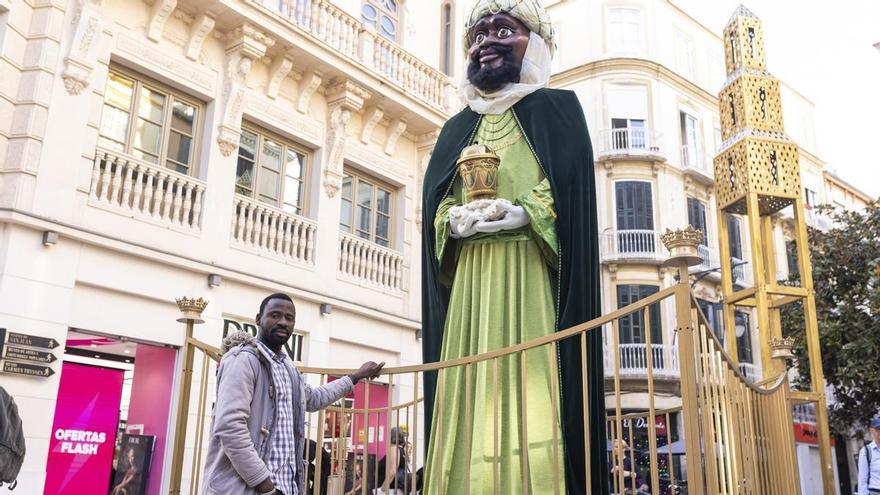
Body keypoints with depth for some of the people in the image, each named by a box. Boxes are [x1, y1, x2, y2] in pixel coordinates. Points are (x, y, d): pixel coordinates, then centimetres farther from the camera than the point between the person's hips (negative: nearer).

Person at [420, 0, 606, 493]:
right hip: (470, 281, 4)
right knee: (473, 398, -3)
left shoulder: (557, 108, 12)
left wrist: (524, 215, -16)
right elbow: (435, 202, 14)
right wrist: (455, 221, -8)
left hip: (532, 276, -4)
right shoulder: (458, 128, 24)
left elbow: (572, 191, 0)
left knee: (532, 390, -12)